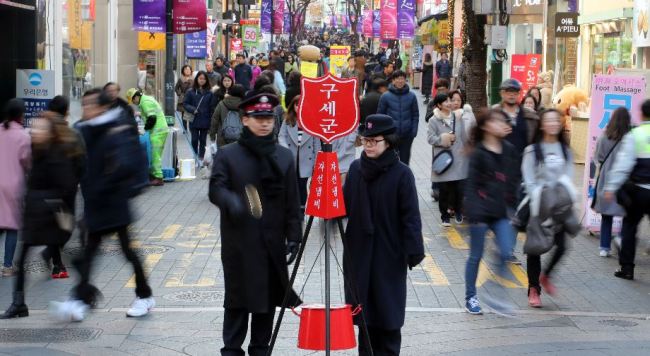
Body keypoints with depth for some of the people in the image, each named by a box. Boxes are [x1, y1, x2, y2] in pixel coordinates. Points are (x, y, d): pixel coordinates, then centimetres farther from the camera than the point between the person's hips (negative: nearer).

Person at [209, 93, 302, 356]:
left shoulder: (284, 156, 9)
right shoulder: (227, 155, 0)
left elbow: (292, 201, 8)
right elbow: (216, 188, -10)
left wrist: (293, 236, 3)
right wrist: (231, 202, -32)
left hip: (273, 244, 3)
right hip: (239, 245, -3)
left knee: (268, 299, 10)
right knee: (238, 299, 1)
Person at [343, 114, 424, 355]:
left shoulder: (401, 173, -9)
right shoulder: (356, 168, 4)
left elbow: (410, 215, -9)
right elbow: (345, 205, 12)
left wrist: (414, 250, -13)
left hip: (389, 254, -4)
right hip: (359, 251, 4)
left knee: (387, 311, 5)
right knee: (363, 307, 11)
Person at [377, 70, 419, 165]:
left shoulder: (411, 96, 1)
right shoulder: (386, 96, -4)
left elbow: (415, 115, 7)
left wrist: (414, 131, -2)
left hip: (407, 135, 1)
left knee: (405, 160, 10)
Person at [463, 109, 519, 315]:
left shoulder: (509, 150, 6)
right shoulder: (478, 153, -8)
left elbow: (513, 181, 13)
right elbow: (471, 184, -10)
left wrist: (512, 205, 10)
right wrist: (473, 212, -17)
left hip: (500, 211, 4)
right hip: (481, 211, -4)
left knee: (506, 252, -7)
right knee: (476, 255, 5)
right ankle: (470, 297, 19)